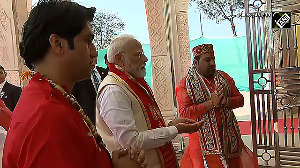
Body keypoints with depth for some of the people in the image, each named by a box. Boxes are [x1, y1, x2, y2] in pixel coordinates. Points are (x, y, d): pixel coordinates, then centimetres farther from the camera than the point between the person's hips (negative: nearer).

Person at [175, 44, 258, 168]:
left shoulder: (224, 77, 10)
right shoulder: (185, 85, -6)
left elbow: (240, 99, 10)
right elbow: (184, 113, -15)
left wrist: (226, 101, -13)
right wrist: (211, 103, -19)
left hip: (229, 135, 4)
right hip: (204, 138, -4)